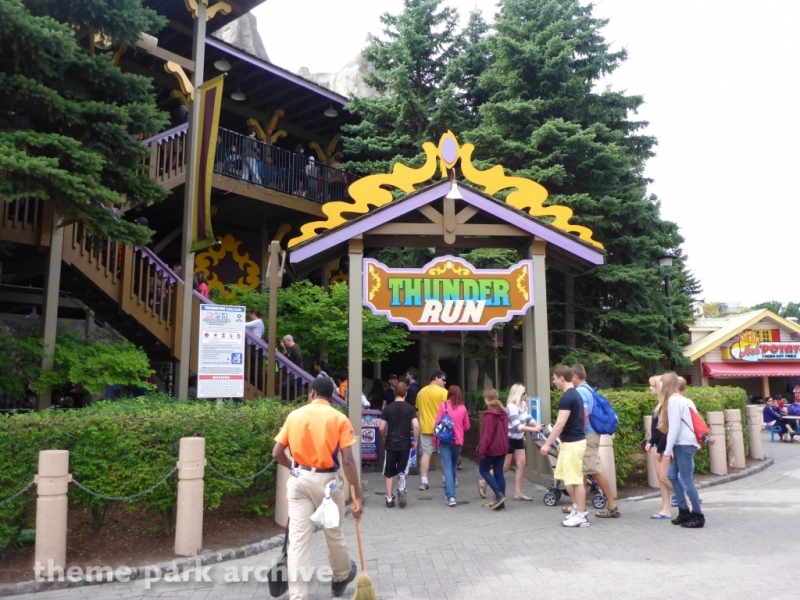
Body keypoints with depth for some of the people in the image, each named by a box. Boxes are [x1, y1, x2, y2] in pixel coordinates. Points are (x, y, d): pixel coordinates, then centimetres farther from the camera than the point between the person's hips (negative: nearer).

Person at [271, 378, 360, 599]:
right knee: (334, 534, 20)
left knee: (298, 539, 3)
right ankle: (341, 577, 43)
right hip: (326, 480, -1)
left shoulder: (294, 415, 1)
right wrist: (358, 496, -8)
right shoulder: (339, 419, -6)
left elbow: (277, 453, 1)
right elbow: (348, 461, -12)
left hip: (299, 480, 1)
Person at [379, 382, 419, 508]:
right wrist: (415, 441, 0)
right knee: (402, 471, 13)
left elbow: (382, 428, -2)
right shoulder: (410, 408, -2)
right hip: (405, 443, 0)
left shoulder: (388, 408, 0)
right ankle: (401, 490, -11)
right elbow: (416, 426, -13)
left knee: (389, 473, 10)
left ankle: (389, 499, 11)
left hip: (390, 444, 0)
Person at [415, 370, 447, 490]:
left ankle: (423, 481, -4)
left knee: (426, 453, 2)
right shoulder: (443, 392, -9)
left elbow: (417, 408, 15)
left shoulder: (421, 392, 9)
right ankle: (446, 479, 18)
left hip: (425, 427, 4)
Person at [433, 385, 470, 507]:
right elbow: (467, 426, 7)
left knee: (447, 467, -4)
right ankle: (449, 493, 31)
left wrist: (435, 440, 3)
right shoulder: (462, 408, 0)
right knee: (453, 466, 19)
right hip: (458, 441, 3)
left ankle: (451, 496, -15)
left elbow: (437, 423, -7)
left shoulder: (443, 405, -7)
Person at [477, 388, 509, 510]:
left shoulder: (489, 414, -15)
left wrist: (482, 449, -16)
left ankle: (499, 495, -7)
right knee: (499, 472, 9)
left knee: (483, 470, 6)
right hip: (503, 447, 8)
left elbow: (487, 433, -19)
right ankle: (500, 501, 9)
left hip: (492, 448, -7)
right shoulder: (503, 412, 9)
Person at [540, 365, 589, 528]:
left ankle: (581, 516, 7)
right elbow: (585, 416, 22)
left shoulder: (566, 398, -19)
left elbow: (560, 424, -24)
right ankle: (577, 507, 25)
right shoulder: (576, 395, 12)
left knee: (575, 479, -2)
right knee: (564, 476, 16)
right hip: (572, 441, 10)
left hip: (572, 443, -10)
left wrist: (547, 444, -21)